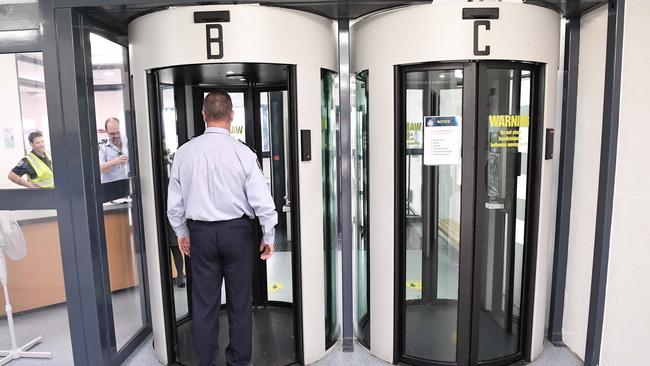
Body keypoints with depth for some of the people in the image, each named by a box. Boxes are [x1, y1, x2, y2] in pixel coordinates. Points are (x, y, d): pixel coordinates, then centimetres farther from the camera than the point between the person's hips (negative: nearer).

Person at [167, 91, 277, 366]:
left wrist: (181, 232, 19)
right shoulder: (242, 152, -12)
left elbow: (174, 200, 5)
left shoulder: (184, 152, -3)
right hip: (237, 230, -2)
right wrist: (268, 236, 0)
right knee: (240, 301, 11)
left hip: (200, 232, 2)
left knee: (204, 302, 13)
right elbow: (262, 200, -11)